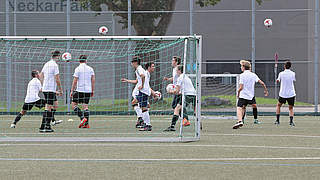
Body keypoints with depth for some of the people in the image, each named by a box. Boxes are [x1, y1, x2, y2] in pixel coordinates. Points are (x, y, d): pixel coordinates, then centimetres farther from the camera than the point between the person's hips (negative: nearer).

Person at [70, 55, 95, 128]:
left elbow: (75, 81, -8)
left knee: (74, 104, 4)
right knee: (85, 106, 6)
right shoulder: (90, 69, 7)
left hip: (79, 90, -5)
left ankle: (82, 118, -13)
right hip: (88, 90, 5)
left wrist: (72, 91, -2)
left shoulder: (78, 69, -5)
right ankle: (86, 124, 0)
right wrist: (92, 90, 14)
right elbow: (93, 80, 7)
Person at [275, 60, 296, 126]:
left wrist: (277, 80, 34)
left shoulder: (281, 74, -5)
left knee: (278, 105, 23)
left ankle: (277, 120, 18)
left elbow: (278, 81, 12)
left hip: (282, 94, 0)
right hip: (291, 93, 0)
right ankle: (291, 121, -10)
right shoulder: (293, 73, -5)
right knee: (291, 108, 11)